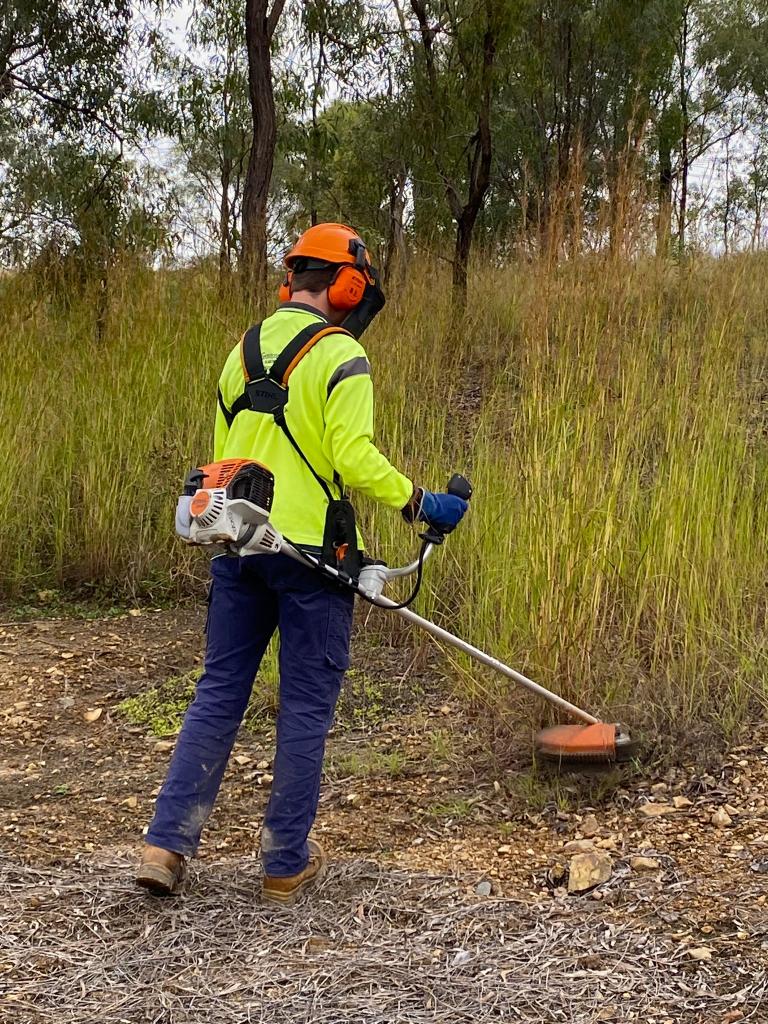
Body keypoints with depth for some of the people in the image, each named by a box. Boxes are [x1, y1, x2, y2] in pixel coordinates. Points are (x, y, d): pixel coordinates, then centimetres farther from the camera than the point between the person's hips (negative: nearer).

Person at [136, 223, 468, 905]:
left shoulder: (245, 348, 14)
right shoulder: (339, 354, -9)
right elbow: (355, 457, -19)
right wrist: (421, 504, -9)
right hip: (309, 552, -6)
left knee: (219, 691, 12)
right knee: (306, 707, 4)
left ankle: (167, 845, 9)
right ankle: (287, 864, 12)